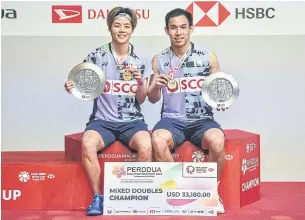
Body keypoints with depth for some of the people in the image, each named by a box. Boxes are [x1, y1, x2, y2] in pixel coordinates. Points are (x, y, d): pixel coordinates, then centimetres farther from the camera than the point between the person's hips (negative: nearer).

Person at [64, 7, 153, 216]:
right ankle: (97, 197, -12)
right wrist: (73, 88, -16)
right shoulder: (96, 56, 2)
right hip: (102, 120, 0)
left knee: (146, 146, -32)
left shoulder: (142, 60, 4)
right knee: (87, 144, -33)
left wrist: (140, 82, -16)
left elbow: (141, 100, 4)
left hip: (132, 121, 1)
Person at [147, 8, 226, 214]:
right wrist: (156, 85, -12)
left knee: (217, 141, -34)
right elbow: (152, 99, 10)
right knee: (158, 140, -34)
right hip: (172, 119, 1)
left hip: (202, 119, 0)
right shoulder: (159, 60, 8)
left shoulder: (208, 56, 4)